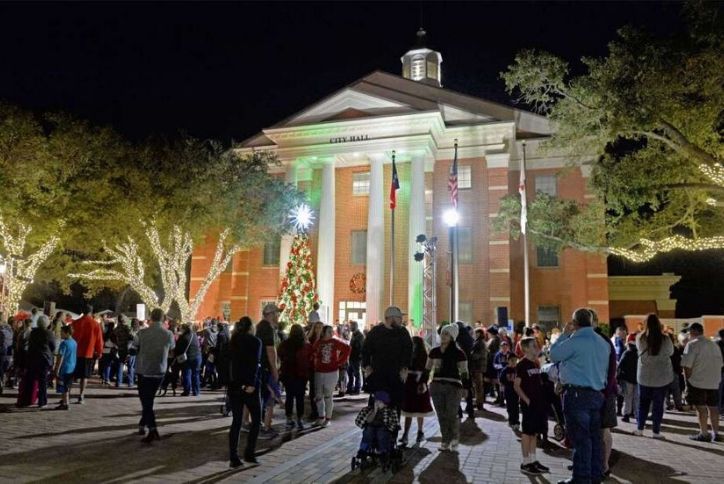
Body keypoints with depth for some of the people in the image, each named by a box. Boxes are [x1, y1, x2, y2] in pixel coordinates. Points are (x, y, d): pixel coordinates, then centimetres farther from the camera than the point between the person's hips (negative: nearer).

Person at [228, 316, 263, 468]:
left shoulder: (233, 341, 11)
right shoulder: (255, 341, -5)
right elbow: (255, 363, -17)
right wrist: (252, 383, -21)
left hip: (234, 384, 5)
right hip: (249, 385, -5)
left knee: (236, 421, 10)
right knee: (256, 419, 10)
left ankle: (233, 458, 9)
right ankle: (249, 453, 6)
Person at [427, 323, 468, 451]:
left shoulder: (458, 353, -4)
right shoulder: (434, 351, 8)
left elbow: (464, 372, -4)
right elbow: (428, 368, 15)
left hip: (453, 386, -4)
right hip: (436, 385, 4)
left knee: (452, 415, -2)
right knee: (441, 415, 7)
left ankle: (455, 439, 22)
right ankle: (445, 440, 21)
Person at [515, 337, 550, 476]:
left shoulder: (536, 363, 12)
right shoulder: (522, 364, -12)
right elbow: (516, 386, -14)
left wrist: (542, 399, 9)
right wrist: (526, 400, -17)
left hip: (539, 402, 8)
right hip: (529, 403, -8)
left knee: (534, 432, 13)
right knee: (527, 432, -2)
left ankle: (533, 460, 23)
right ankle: (525, 463, 5)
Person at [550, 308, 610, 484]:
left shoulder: (575, 341, -15)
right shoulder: (602, 343, 11)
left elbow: (554, 355, -5)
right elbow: (605, 369, 19)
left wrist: (564, 334, 2)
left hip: (577, 394, -8)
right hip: (597, 393, 8)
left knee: (580, 438, -2)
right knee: (594, 437, 14)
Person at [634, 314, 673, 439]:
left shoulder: (640, 338, -9)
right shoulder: (665, 339, -12)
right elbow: (671, 352, 5)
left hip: (644, 376, 1)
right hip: (662, 377, -1)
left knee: (643, 403, 13)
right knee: (658, 404, 7)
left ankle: (639, 428, 17)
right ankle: (656, 432, 11)